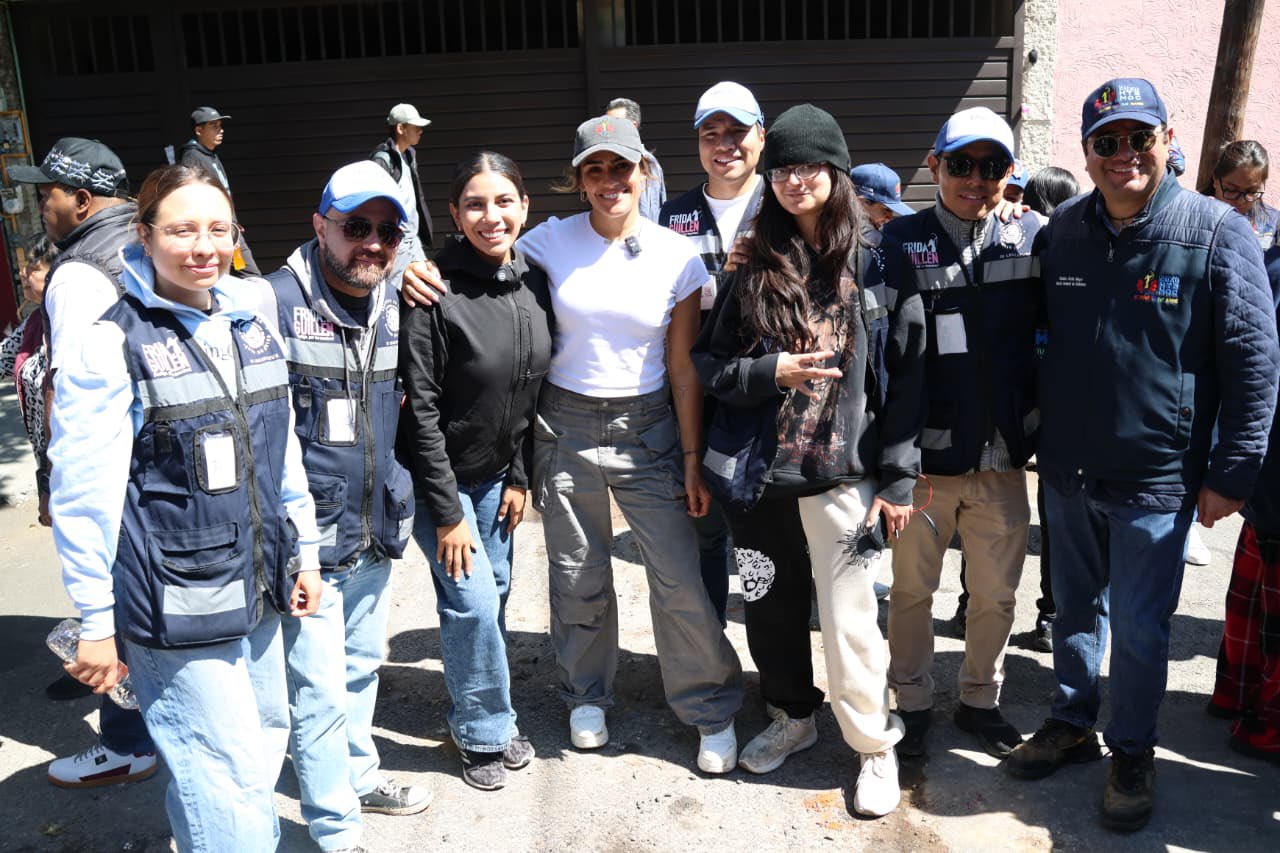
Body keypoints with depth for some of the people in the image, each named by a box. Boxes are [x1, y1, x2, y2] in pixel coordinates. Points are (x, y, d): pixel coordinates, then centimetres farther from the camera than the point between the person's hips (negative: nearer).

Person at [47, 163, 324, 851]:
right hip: (175, 605, -6)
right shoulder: (112, 343, -12)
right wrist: (96, 624, -9)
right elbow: (83, 494, -11)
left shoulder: (249, 321, 6)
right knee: (231, 778, -1)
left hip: (257, 586, 7)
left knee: (266, 735, 19)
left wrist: (303, 549, 15)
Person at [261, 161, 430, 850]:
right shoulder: (275, 303, -15)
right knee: (322, 695, 2)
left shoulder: (397, 304, 5)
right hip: (310, 541, -6)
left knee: (361, 669, 23)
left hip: (378, 534, 6)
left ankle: (357, 776, 44)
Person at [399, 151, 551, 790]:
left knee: (495, 592, 11)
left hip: (497, 474, 6)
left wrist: (519, 477, 4)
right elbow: (421, 408, -19)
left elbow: (531, 390, 5)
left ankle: (488, 718, 31)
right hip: (437, 473, -5)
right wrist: (447, 512, -17)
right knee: (472, 600, -6)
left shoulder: (534, 284, -2)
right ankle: (484, 731, 16)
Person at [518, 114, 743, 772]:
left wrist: (692, 460, 0)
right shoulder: (549, 243, -3)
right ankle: (587, 698, 37)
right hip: (565, 424, 1)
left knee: (680, 580, -1)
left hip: (646, 429, 0)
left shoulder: (679, 258, -3)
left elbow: (684, 368, 0)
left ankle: (711, 711, 22)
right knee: (578, 577, 12)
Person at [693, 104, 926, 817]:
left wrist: (899, 478, -6)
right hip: (758, 472, 4)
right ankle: (793, 717, 40)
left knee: (849, 618, 2)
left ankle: (876, 745, 25)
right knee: (772, 607, 16)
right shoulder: (756, 265, 5)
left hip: (842, 472, -3)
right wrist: (770, 373, -13)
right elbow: (713, 362, 6)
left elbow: (907, 376, -3)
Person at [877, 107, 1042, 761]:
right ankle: (913, 704, 32)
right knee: (912, 589, 12)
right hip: (924, 455, -3)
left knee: (996, 594, 14)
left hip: (1003, 455, 3)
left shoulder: (1030, 240, 4)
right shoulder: (901, 242, -6)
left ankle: (980, 700, 36)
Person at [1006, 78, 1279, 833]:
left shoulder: (1218, 233, -11)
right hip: (1067, 471, 4)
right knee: (1075, 607, 19)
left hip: (1156, 478, -4)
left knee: (1138, 627, 8)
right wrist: (1036, 435, 10)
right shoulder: (1062, 231, 2)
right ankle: (1073, 722, 38)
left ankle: (1133, 751, 30)